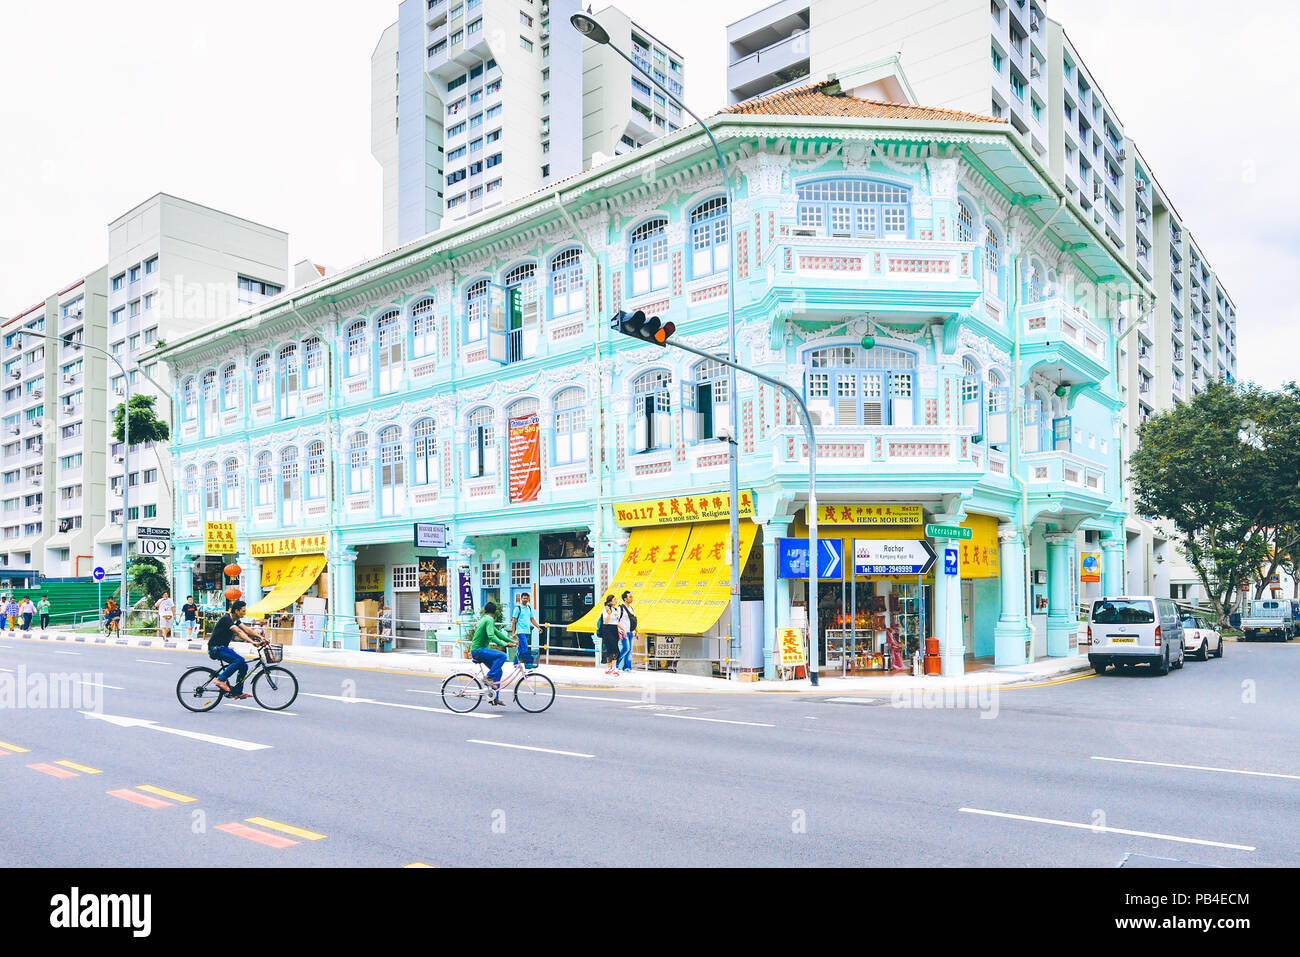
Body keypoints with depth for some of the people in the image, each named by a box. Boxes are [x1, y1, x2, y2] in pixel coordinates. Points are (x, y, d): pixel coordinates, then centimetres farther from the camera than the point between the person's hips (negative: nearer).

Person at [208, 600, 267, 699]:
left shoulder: (235, 620, 9)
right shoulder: (226, 619, -19)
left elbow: (246, 629, 5)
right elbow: (239, 632, -32)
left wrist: (260, 638, -6)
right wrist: (252, 642, -42)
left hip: (224, 648, 9)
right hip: (215, 649, -9)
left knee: (244, 666, 1)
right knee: (239, 660, -28)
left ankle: (237, 692, 8)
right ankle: (220, 679, -16)